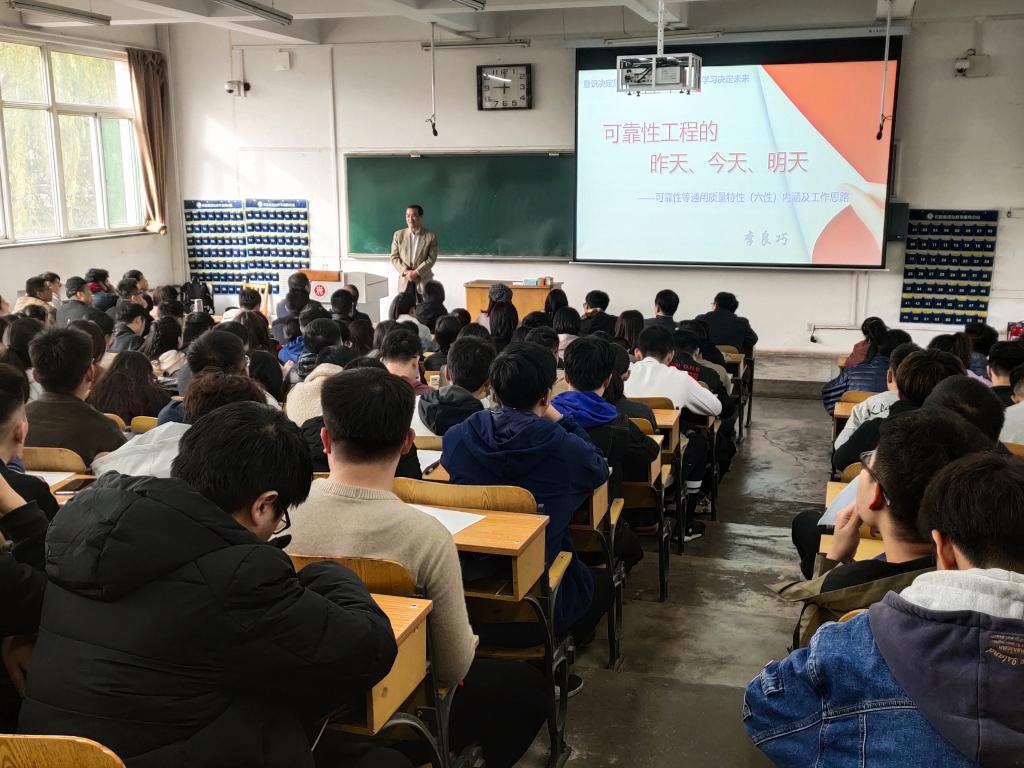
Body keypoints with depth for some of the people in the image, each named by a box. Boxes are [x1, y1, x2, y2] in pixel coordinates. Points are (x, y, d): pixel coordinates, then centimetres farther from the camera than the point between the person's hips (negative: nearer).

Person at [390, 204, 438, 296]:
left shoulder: (431, 236, -2)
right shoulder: (399, 235, 5)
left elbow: (431, 259, -7)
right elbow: (394, 257, 3)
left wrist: (416, 272, -16)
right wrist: (406, 272, -12)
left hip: (424, 281, -2)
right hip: (404, 281, 2)